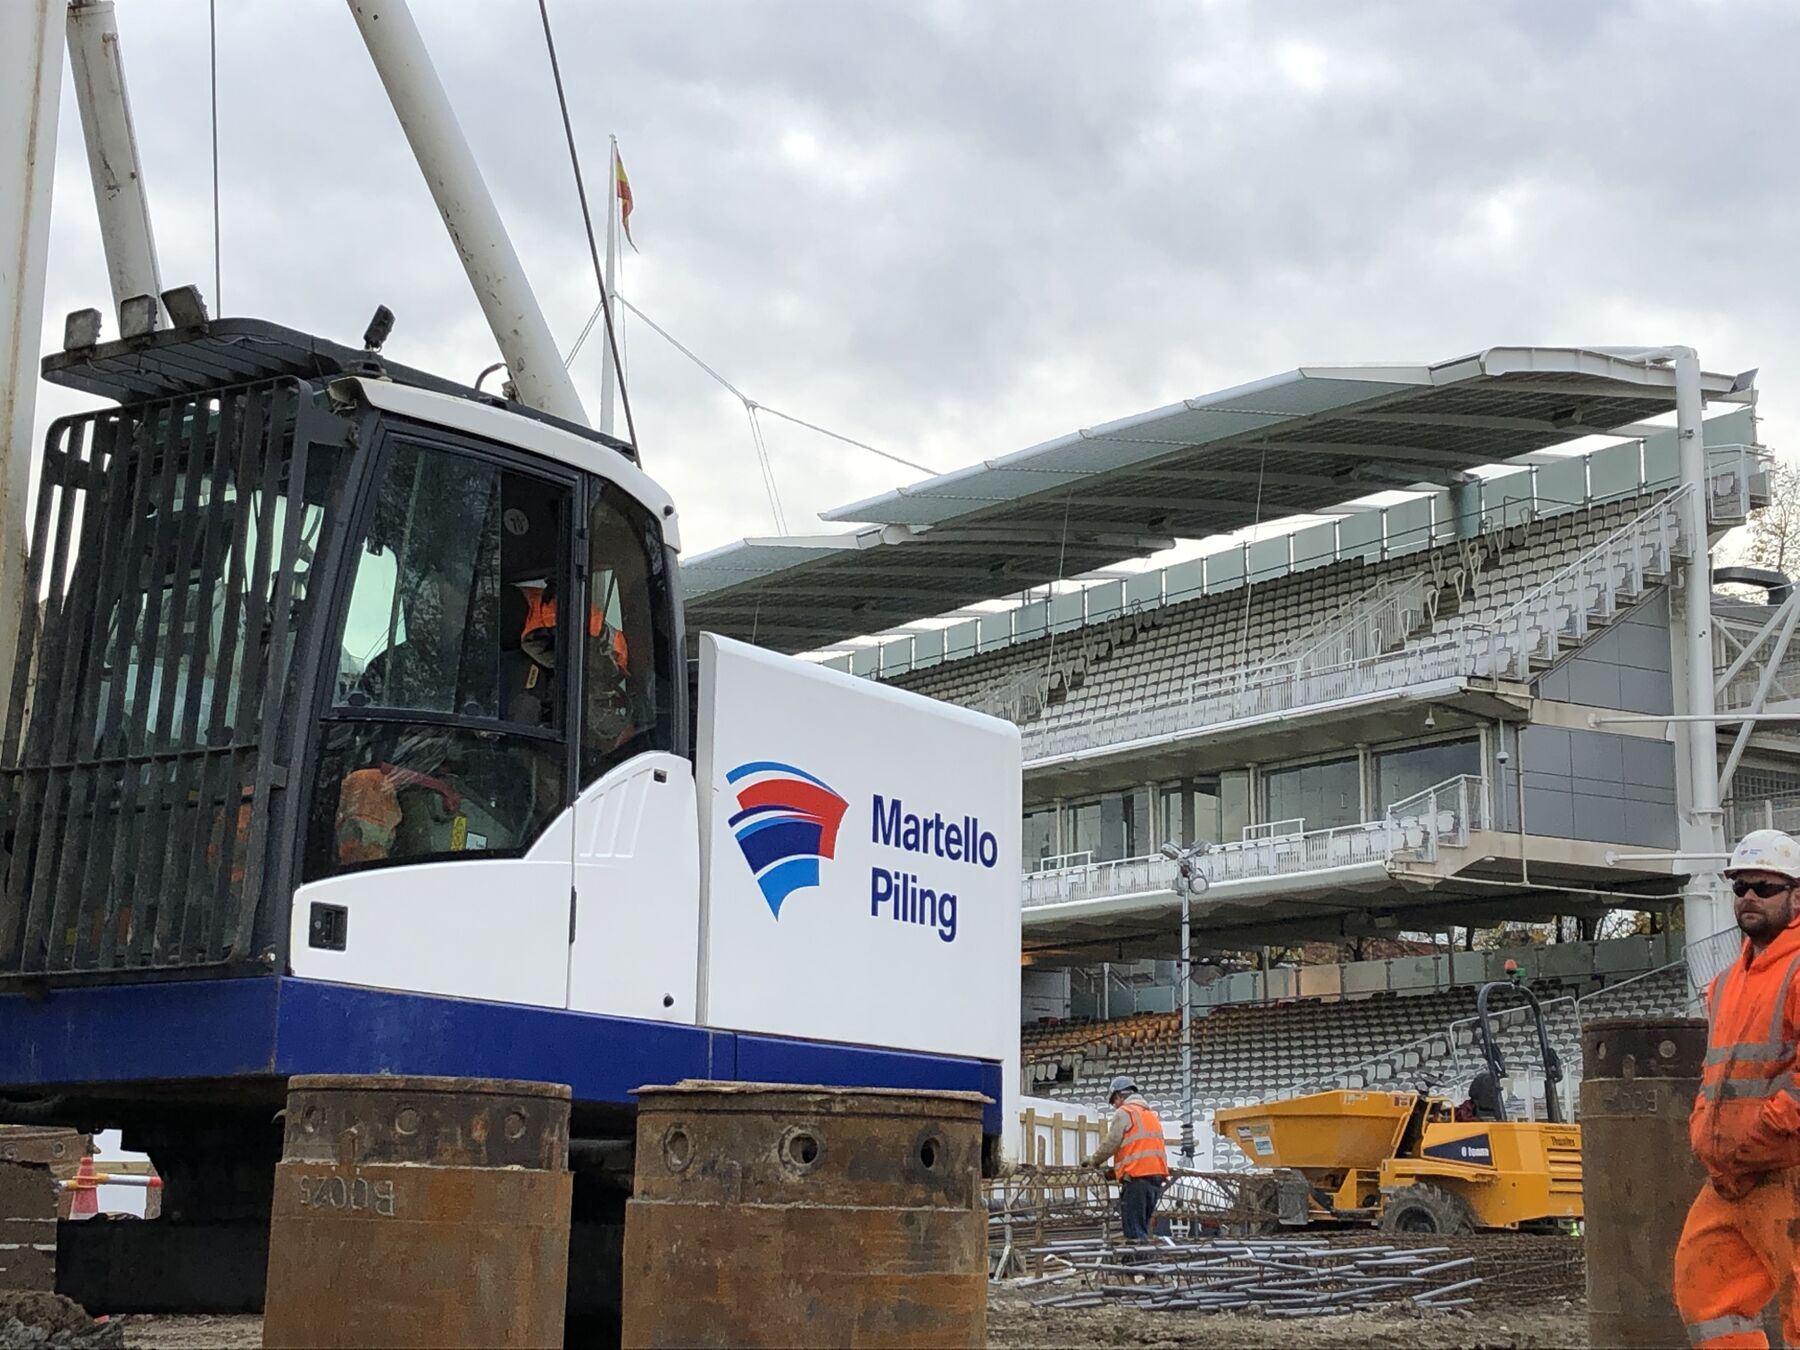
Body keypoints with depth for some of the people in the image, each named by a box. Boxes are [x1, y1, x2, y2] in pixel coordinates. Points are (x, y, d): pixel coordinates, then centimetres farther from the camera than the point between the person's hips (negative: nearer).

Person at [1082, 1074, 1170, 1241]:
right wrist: (1117, 1170, 25)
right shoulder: (1150, 1113, 23)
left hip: (1136, 1178, -8)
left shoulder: (1123, 1113, -1)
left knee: (1134, 1230, -8)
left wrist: (1093, 1160, 10)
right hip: (1157, 1176, 8)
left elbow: (1110, 1144, -7)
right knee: (1143, 1227, 12)